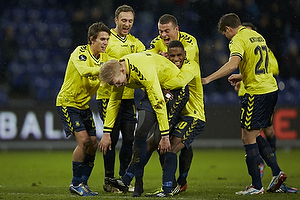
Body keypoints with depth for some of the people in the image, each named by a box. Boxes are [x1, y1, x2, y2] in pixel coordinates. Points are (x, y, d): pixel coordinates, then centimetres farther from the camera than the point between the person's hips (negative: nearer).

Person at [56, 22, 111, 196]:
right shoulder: (80, 52, -18)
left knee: (93, 144, 1)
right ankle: (76, 184, -6)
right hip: (68, 102, -7)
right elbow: (84, 71, -37)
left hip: (84, 105, 7)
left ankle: (83, 183, 12)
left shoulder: (103, 57, 4)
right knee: (83, 139, -17)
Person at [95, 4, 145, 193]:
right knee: (112, 138, -4)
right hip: (108, 96, -5)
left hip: (128, 97, 5)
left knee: (129, 138, 5)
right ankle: (109, 179, 7)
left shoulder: (135, 42, 12)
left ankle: (124, 179, 17)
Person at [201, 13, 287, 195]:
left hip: (257, 93, -9)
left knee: (248, 138, -2)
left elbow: (233, 64, -27)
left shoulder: (239, 39, -11)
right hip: (271, 89, 9)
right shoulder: (257, 36, 16)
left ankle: (257, 186, 0)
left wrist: (208, 79, -27)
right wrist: (241, 76, 29)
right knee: (255, 135, 20)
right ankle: (277, 172, 13)